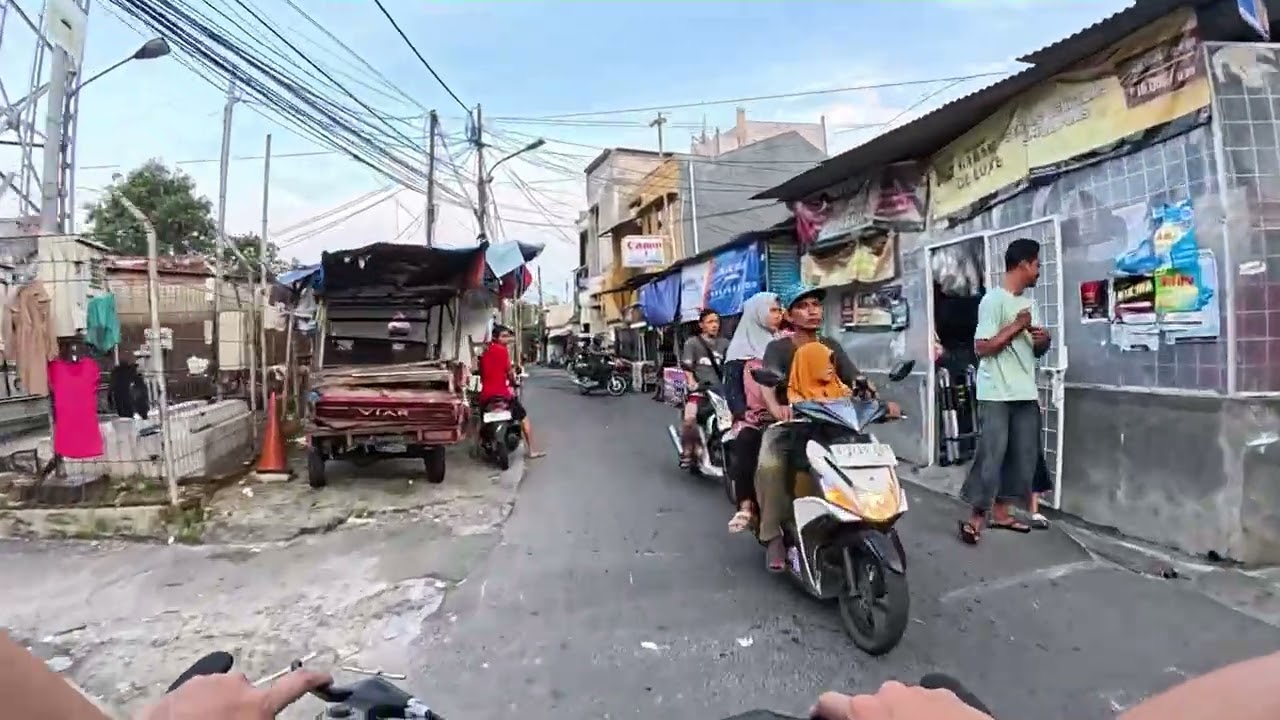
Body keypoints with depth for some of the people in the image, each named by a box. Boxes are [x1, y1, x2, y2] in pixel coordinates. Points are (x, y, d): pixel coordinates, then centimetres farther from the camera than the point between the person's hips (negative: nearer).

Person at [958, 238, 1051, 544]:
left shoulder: (1028, 302, 16)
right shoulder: (994, 299, -9)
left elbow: (1034, 350, 22)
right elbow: (982, 347, -15)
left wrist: (1043, 341, 0)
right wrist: (1016, 326, -15)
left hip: (1025, 394, 8)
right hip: (997, 395, -8)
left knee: (1023, 455, 9)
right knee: (991, 455, -7)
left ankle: (1001, 512, 19)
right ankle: (974, 517, 2)